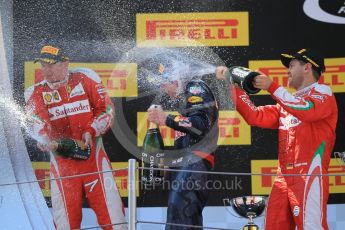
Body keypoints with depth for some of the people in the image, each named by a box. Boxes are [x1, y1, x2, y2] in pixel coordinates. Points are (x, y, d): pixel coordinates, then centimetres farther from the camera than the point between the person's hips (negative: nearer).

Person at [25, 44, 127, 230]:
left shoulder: (85, 79, 4)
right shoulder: (36, 93, 6)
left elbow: (107, 109, 4)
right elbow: (37, 122, -11)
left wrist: (91, 131, -10)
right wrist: (44, 140, -32)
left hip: (92, 154, -1)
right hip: (61, 159, 1)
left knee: (111, 213, -5)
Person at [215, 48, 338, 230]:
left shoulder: (322, 92, 2)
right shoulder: (286, 104, 24)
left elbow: (307, 110, -19)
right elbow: (255, 116, 21)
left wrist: (271, 87, -16)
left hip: (309, 175, -7)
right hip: (283, 177, 7)